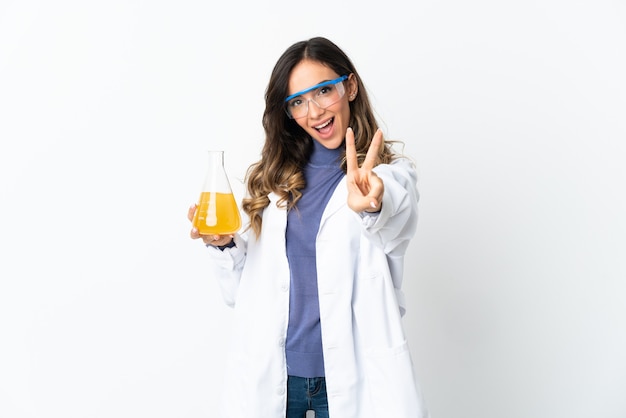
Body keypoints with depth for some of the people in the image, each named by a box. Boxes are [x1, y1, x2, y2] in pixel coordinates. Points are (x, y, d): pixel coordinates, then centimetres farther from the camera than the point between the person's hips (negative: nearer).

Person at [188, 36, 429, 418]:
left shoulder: (392, 172, -4)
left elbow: (396, 221, -29)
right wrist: (225, 246, -12)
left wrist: (372, 204, -50)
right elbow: (244, 289, 7)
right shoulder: (272, 178, 5)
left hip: (350, 377, -2)